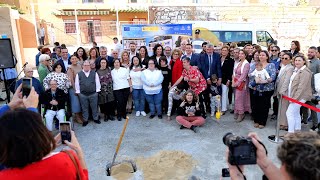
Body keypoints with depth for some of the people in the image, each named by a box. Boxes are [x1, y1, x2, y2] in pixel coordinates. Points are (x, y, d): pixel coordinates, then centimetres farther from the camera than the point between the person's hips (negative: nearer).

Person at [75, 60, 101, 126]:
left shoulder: (94, 74, 3)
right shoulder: (79, 74, 2)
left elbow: (97, 83, 5)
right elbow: (77, 84, 5)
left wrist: (97, 91, 2)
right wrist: (78, 92, 2)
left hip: (93, 94, 0)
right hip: (82, 94, 0)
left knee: (94, 107, 10)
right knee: (84, 108, 10)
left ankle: (96, 118, 26)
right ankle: (85, 120, 22)